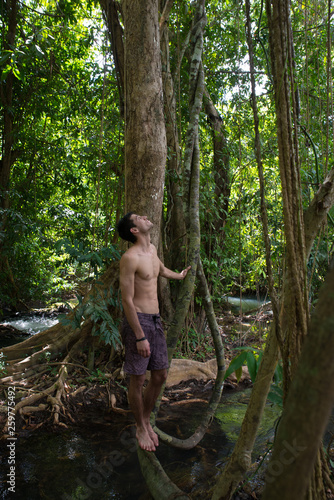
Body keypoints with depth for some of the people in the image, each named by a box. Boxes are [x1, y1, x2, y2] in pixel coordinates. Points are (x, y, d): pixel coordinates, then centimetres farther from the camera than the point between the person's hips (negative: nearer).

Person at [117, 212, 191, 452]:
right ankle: (141, 429, 27)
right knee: (138, 379, 5)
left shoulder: (152, 249, 10)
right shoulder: (130, 258, -17)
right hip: (138, 321, -8)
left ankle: (147, 421, 35)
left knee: (160, 375, 13)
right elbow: (127, 301, -17)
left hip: (156, 320, 8)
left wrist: (180, 275, 52)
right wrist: (140, 337, -18)